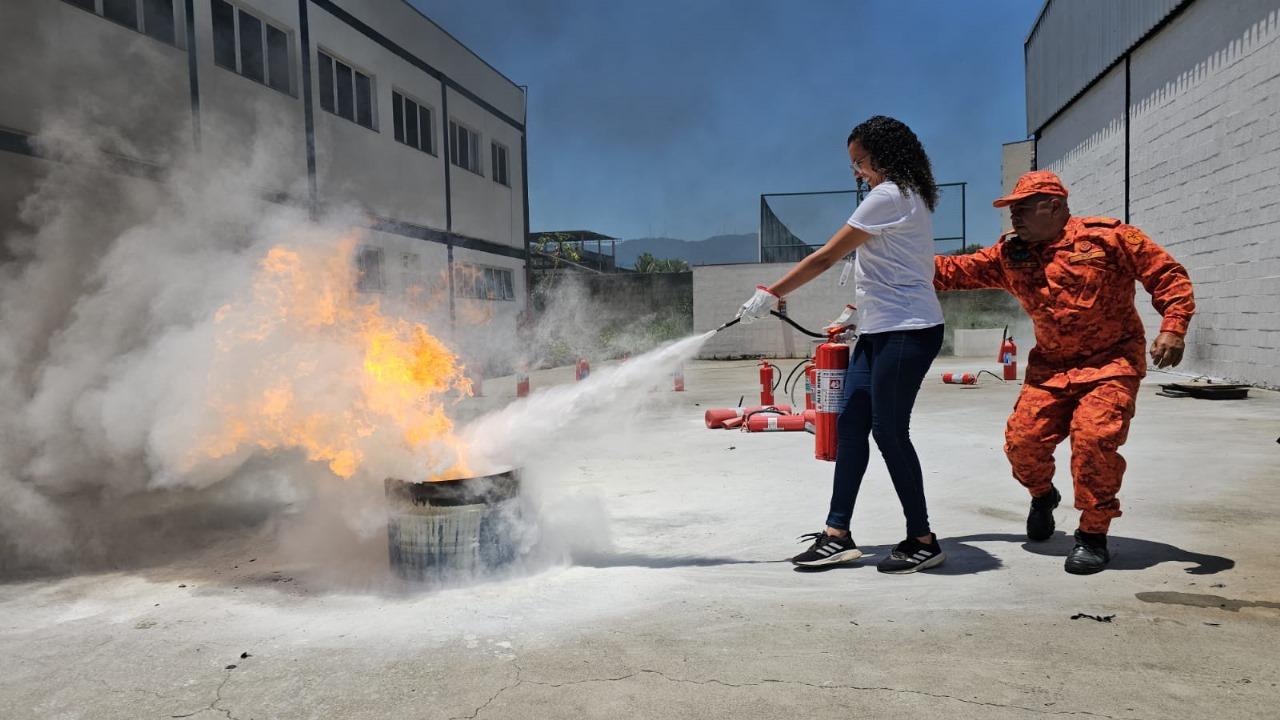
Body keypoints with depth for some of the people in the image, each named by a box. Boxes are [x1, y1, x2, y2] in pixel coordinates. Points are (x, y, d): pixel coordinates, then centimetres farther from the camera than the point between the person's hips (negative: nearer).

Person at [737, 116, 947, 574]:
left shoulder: (889, 196, -12)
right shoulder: (908, 197, 19)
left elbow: (825, 258, -13)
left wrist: (770, 295, -7)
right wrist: (861, 308, 21)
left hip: (906, 332, -10)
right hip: (880, 331, 10)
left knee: (889, 433, -5)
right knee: (850, 426, 6)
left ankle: (922, 541, 9)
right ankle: (837, 535, 11)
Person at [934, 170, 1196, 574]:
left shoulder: (1108, 237, -10)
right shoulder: (1009, 256, 3)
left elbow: (1168, 275, -6)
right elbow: (955, 271, 1)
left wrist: (1172, 328, -18)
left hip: (1111, 362, -4)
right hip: (1050, 367, 4)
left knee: (1094, 437, -23)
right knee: (1022, 438, -7)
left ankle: (1093, 536, -3)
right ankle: (1042, 495, 29)